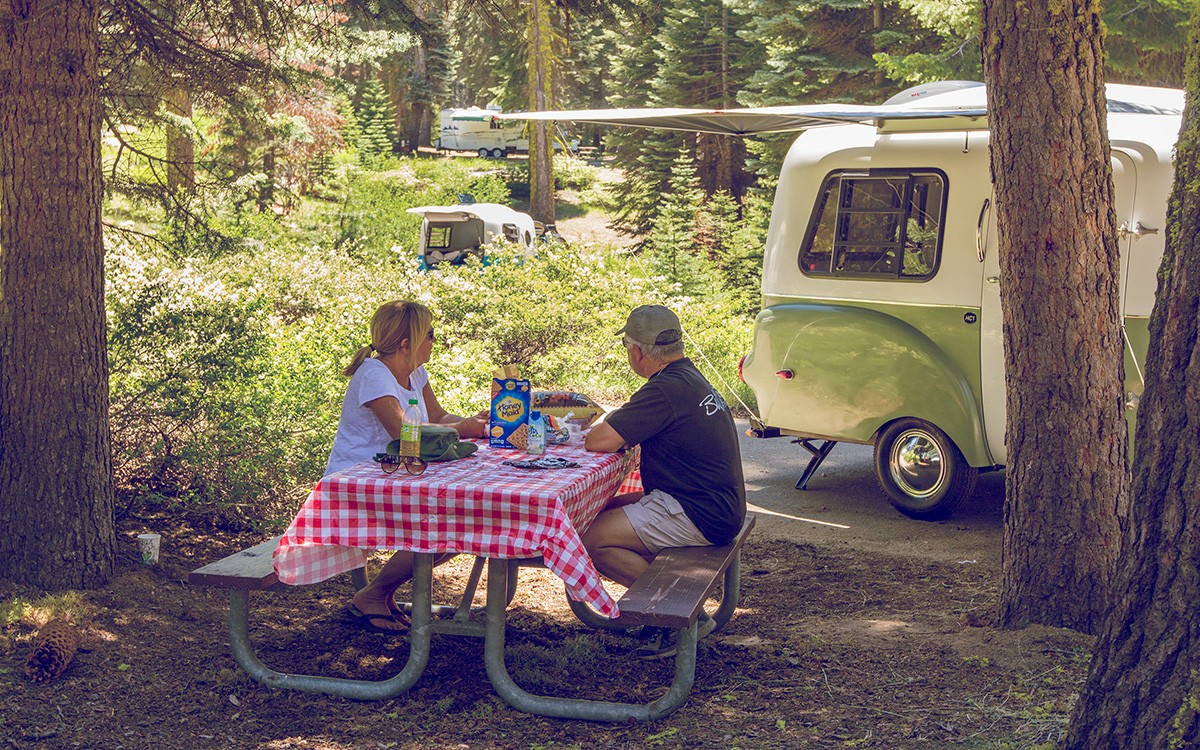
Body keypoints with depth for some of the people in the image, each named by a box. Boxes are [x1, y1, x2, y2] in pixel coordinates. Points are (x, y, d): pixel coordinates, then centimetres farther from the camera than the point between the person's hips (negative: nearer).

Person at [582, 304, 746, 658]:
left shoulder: (666, 390, -20)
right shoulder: (691, 378, 14)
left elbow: (602, 441, -22)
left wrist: (594, 432, 0)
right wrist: (613, 429, 11)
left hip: (698, 518, -10)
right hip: (720, 508, 11)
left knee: (592, 539, -14)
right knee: (606, 510, 18)